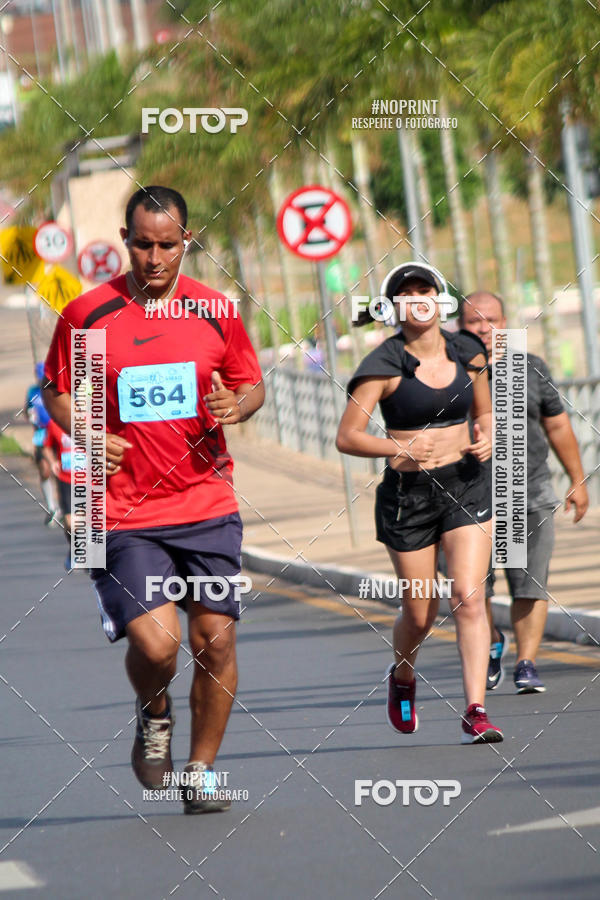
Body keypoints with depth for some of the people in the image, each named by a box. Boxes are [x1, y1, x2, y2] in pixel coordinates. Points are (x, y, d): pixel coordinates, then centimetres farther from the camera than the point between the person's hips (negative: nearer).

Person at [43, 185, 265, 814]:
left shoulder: (216, 312, 4)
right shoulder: (87, 314, -1)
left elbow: (252, 385, 15)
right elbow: (57, 389, 10)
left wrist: (237, 406, -9)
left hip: (208, 507, 2)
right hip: (125, 514, -2)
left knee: (215, 642, 0)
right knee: (154, 643, -16)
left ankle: (202, 772, 18)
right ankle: (152, 715, 19)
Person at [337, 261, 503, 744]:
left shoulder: (468, 352, 4)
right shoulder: (385, 365, -8)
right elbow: (347, 436, -10)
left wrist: (486, 436, -2)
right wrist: (399, 449, -26)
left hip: (466, 485, 2)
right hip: (408, 493, -2)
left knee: (469, 596, -14)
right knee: (420, 613, 6)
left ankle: (476, 712, -16)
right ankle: (402, 677, 39)